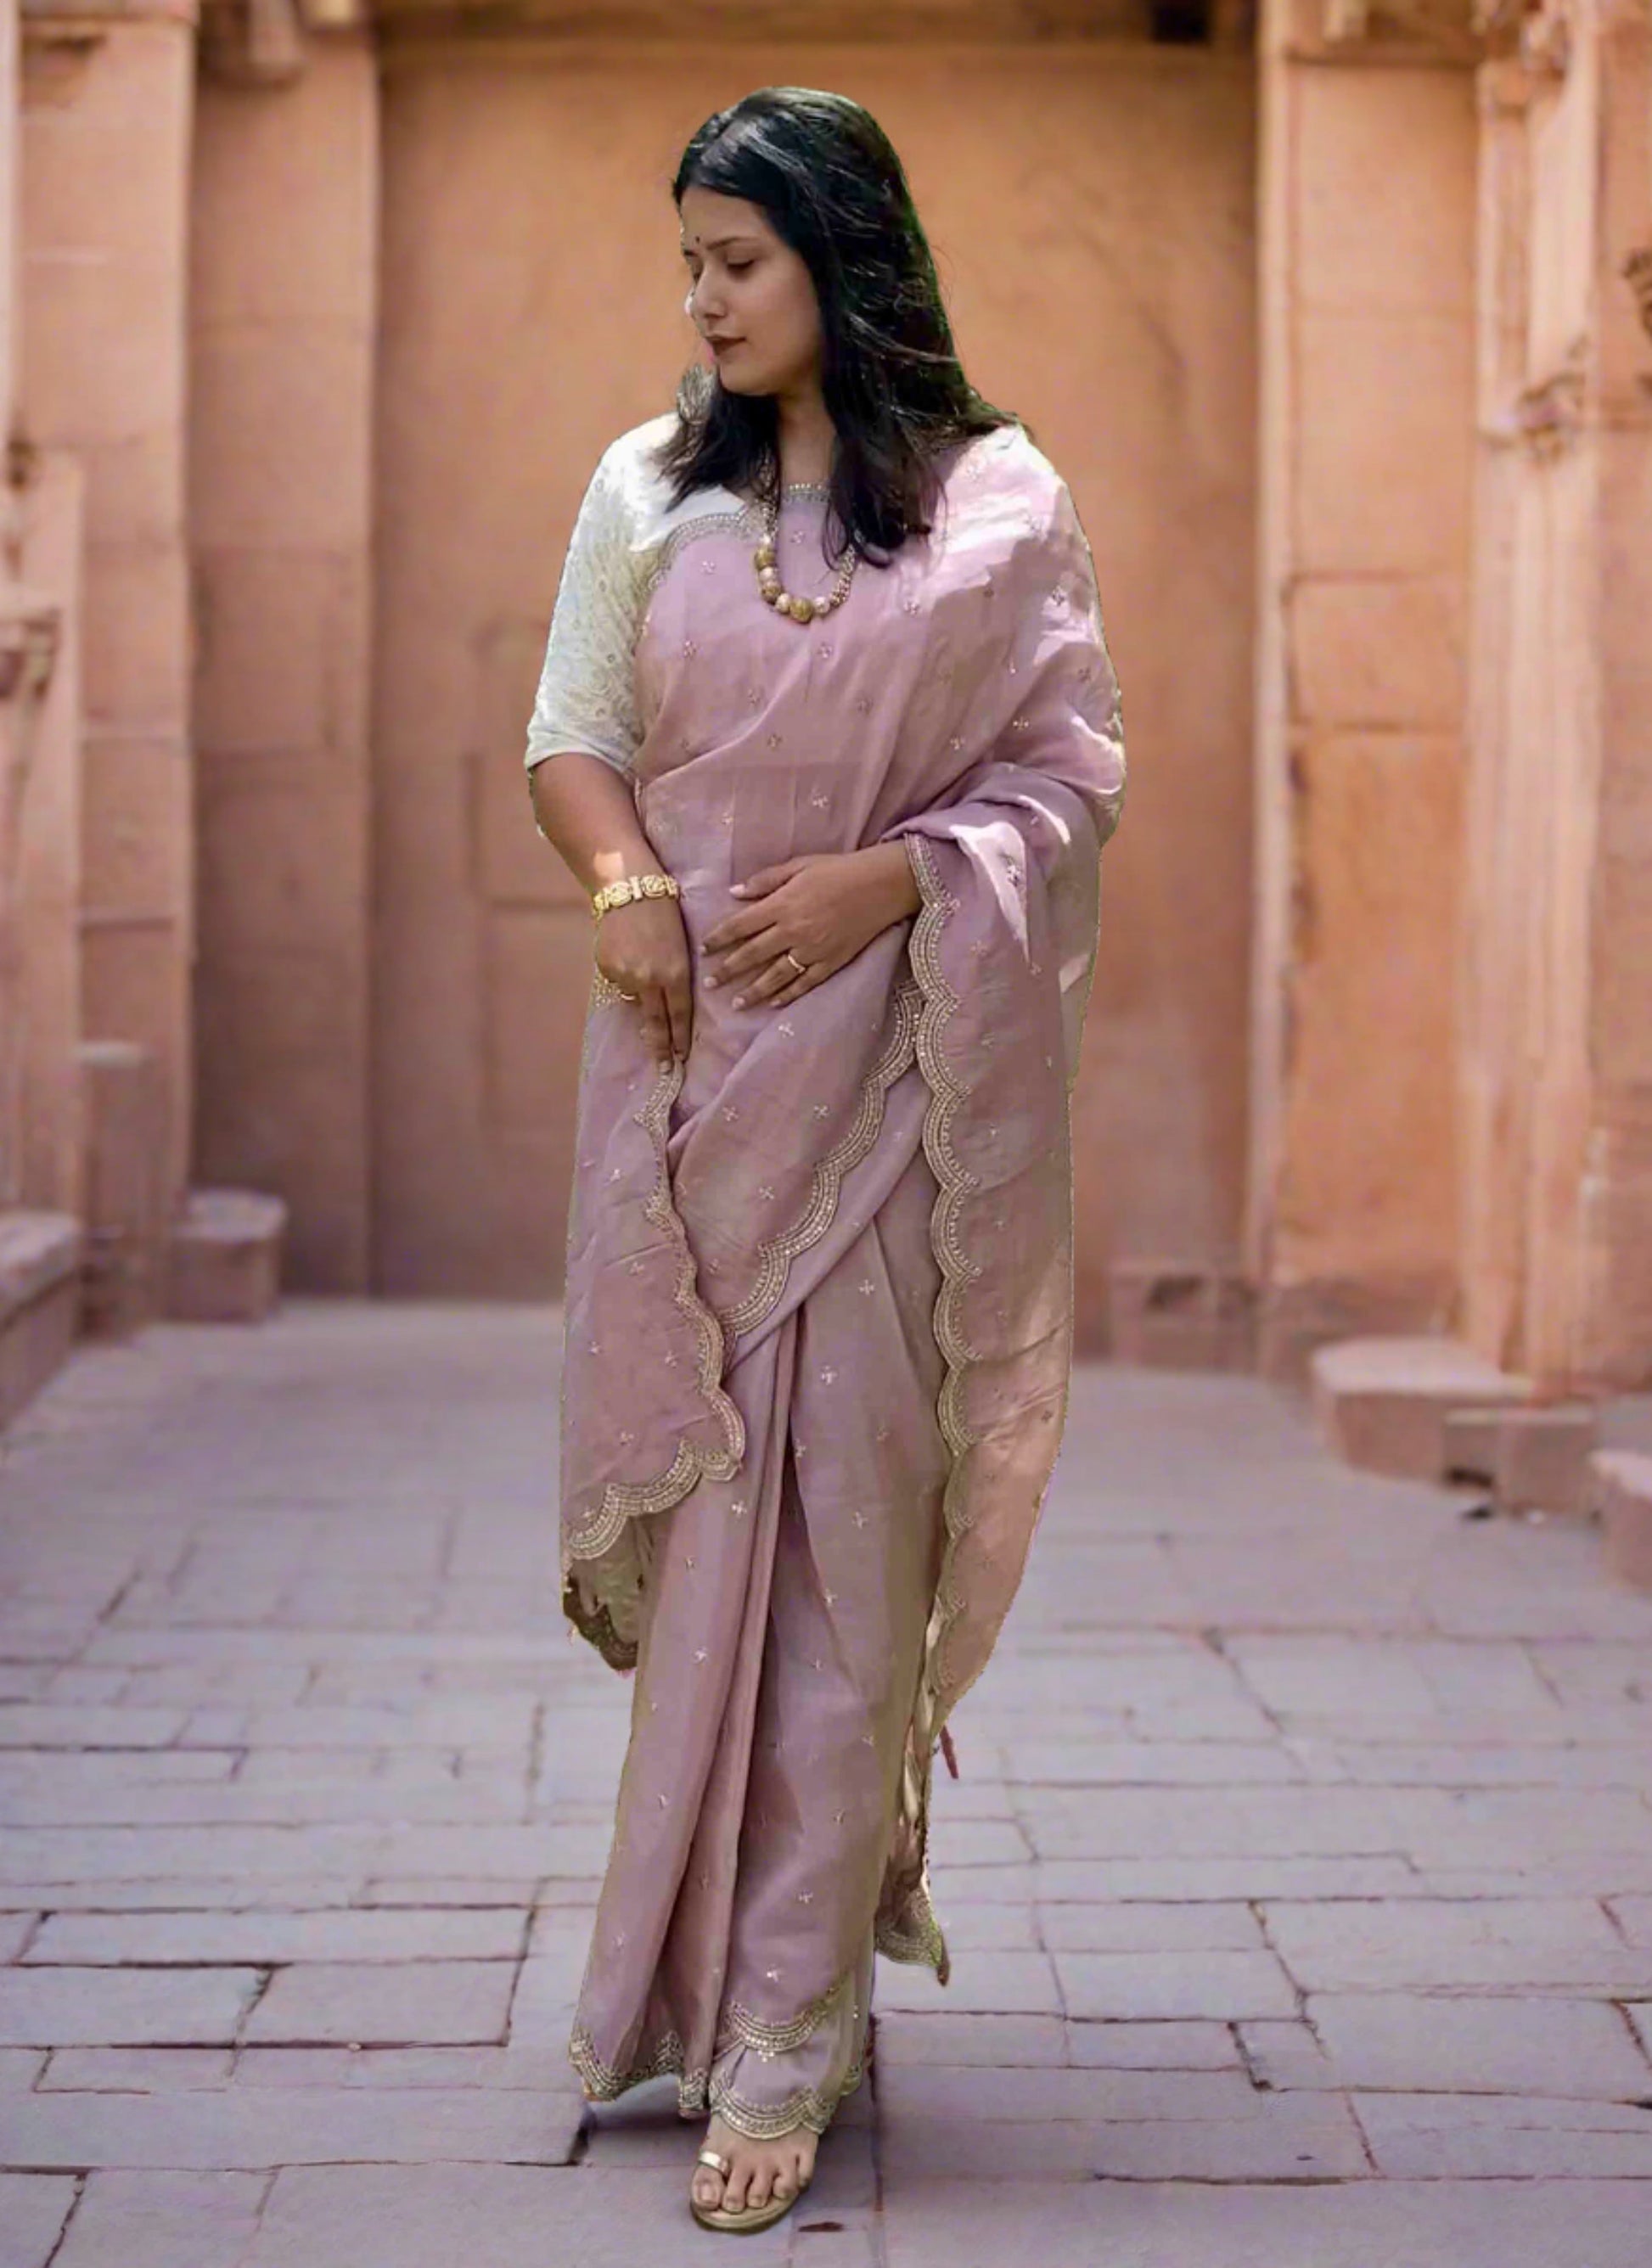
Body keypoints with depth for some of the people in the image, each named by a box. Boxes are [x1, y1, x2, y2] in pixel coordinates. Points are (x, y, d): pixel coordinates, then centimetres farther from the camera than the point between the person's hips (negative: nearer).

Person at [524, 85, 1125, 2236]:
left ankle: (781, 2037, 1)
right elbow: (573, 731, 10)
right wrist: (622, 879, -10)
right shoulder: (650, 488, 10)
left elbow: (1074, 764, 0)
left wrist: (888, 874, -14)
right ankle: (754, 1972, 25)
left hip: (887, 1055, -3)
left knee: (846, 1520, -4)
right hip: (689, 1046, 3)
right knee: (700, 1494, 5)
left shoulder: (999, 501, 2)